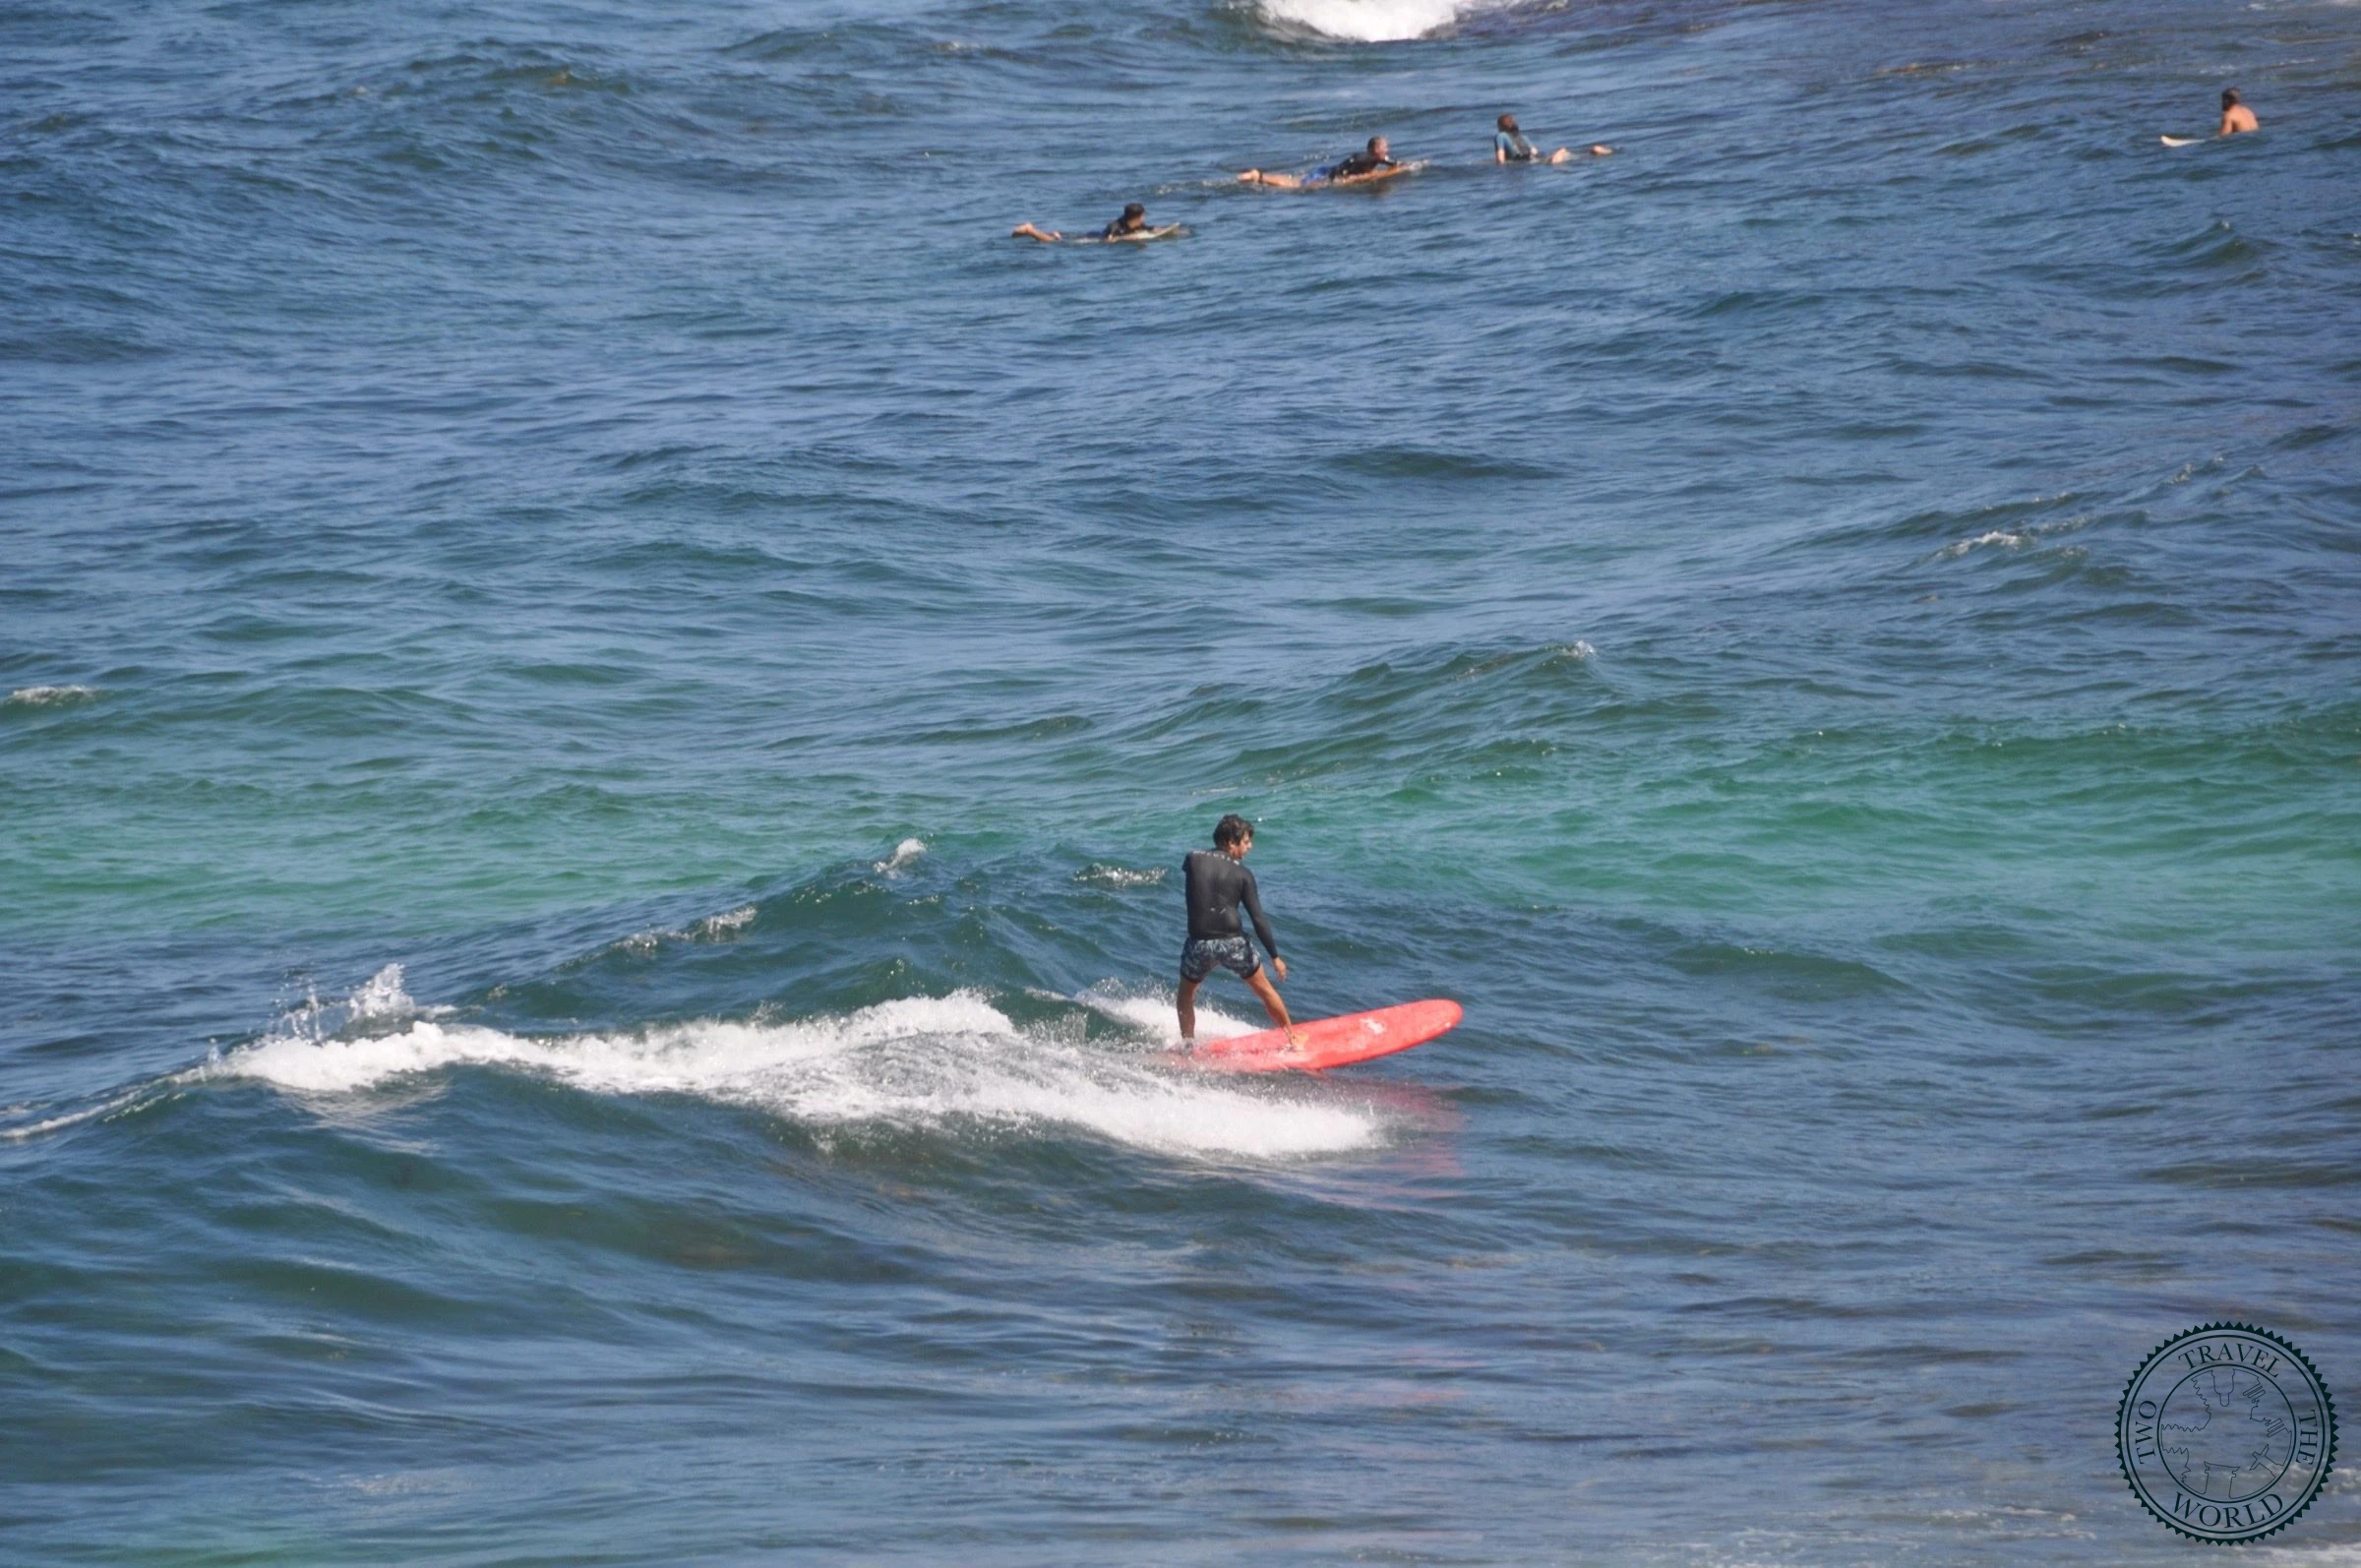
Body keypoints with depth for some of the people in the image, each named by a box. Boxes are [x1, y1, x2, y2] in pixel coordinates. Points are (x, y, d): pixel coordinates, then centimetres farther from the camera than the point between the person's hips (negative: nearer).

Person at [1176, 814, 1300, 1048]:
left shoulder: (1193, 860, -1)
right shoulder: (1242, 874, -5)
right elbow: (1258, 919, -6)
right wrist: (1275, 956, -1)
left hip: (1199, 943, 1)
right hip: (1233, 944, -1)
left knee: (1186, 996, 27)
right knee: (1265, 990, 20)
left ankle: (1188, 1045, 24)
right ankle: (1293, 1037, 30)